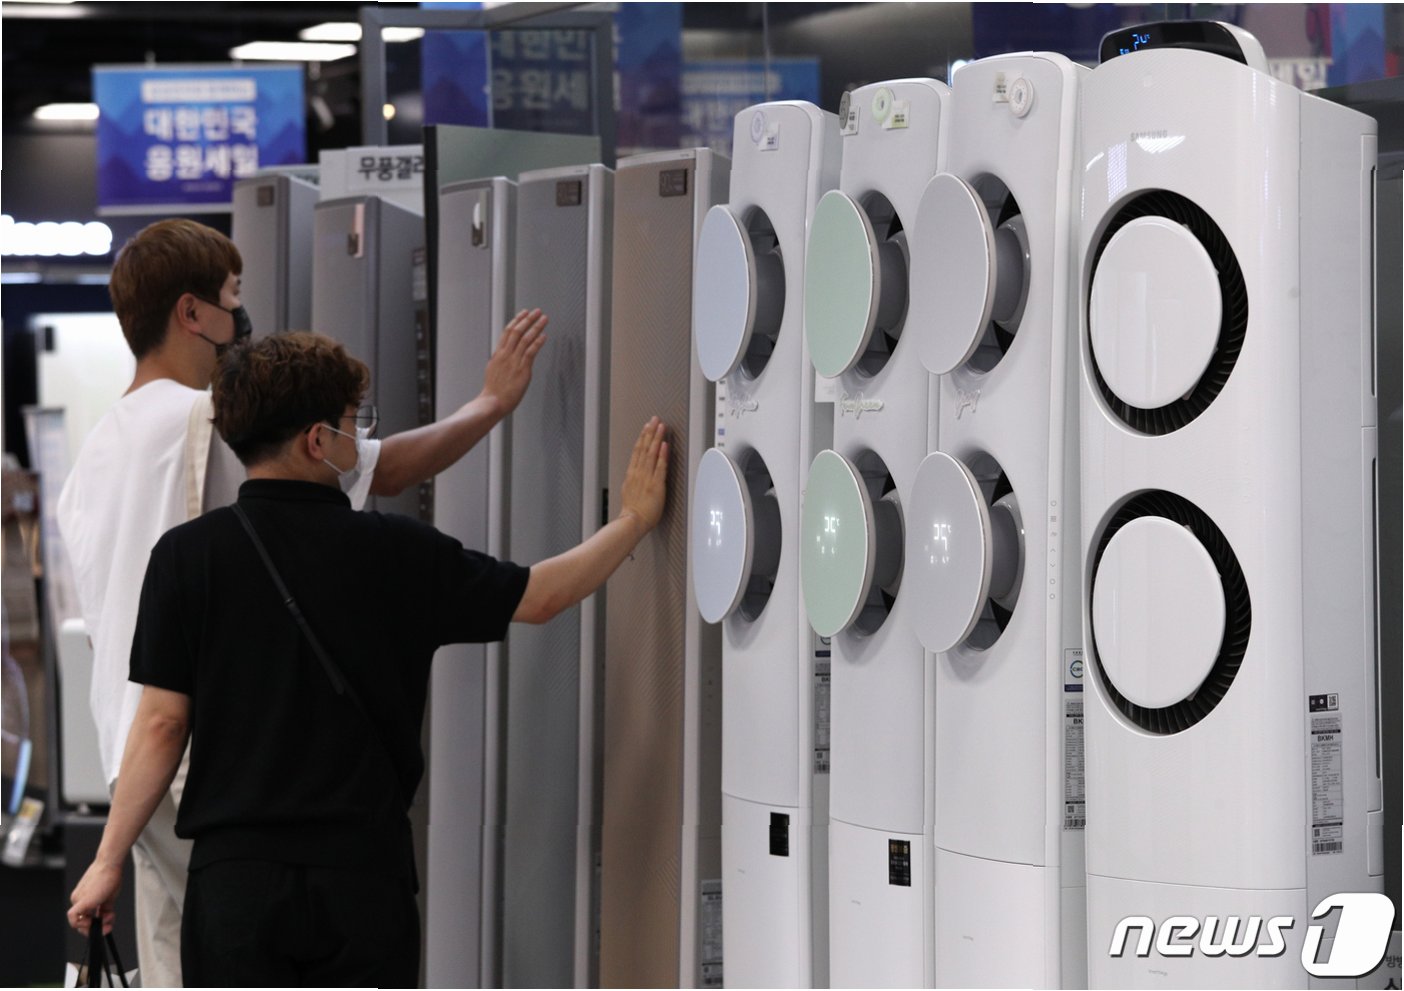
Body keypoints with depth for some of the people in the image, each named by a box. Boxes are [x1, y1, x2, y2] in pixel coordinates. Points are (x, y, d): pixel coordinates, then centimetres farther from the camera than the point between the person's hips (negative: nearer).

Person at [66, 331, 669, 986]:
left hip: (234, 876, 0)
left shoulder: (186, 556, -4)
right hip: (364, 876, 0)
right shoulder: (395, 553, -3)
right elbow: (541, 596, 8)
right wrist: (634, 519, 22)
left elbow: (162, 722, -5)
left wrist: (110, 859, 2)